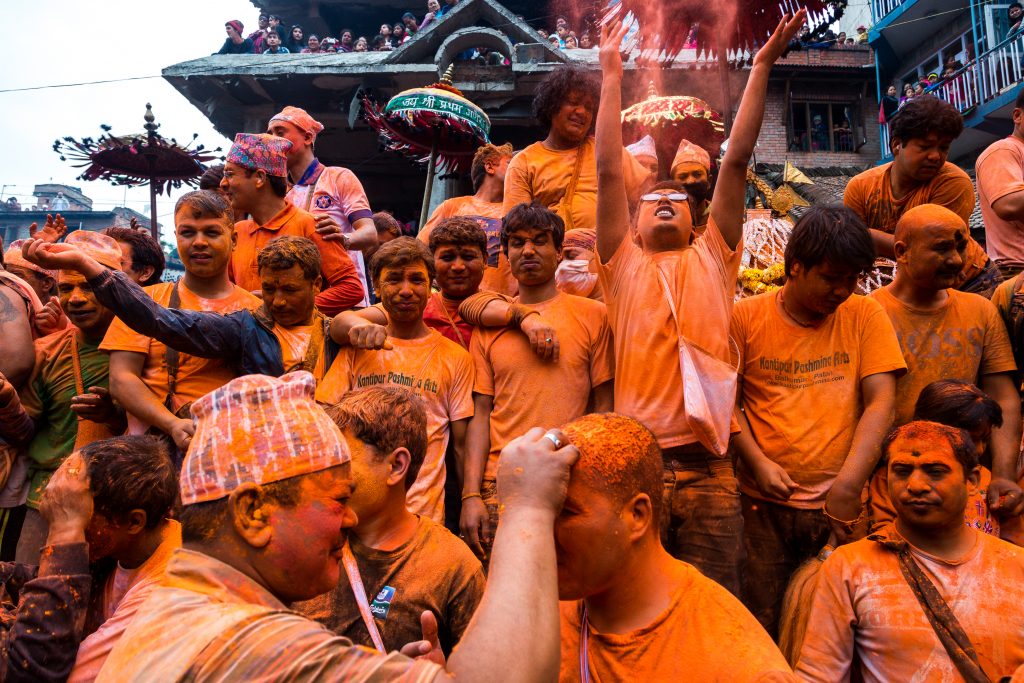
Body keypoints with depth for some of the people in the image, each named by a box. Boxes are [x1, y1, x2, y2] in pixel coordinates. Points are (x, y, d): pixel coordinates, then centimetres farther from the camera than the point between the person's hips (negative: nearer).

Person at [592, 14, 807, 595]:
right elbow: (609, 171, 4)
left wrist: (763, 64, 6)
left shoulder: (713, 260, 14)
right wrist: (612, 75, 5)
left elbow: (737, 160, 8)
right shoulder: (625, 266, 11)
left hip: (709, 467, 1)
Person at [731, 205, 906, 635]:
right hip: (764, 502, 0)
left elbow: (880, 403, -4)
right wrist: (759, 463, -10)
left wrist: (848, 486, -13)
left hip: (840, 504, 1)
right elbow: (728, 402, 3)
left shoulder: (865, 316, 3)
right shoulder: (746, 317, 0)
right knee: (763, 625, 6)